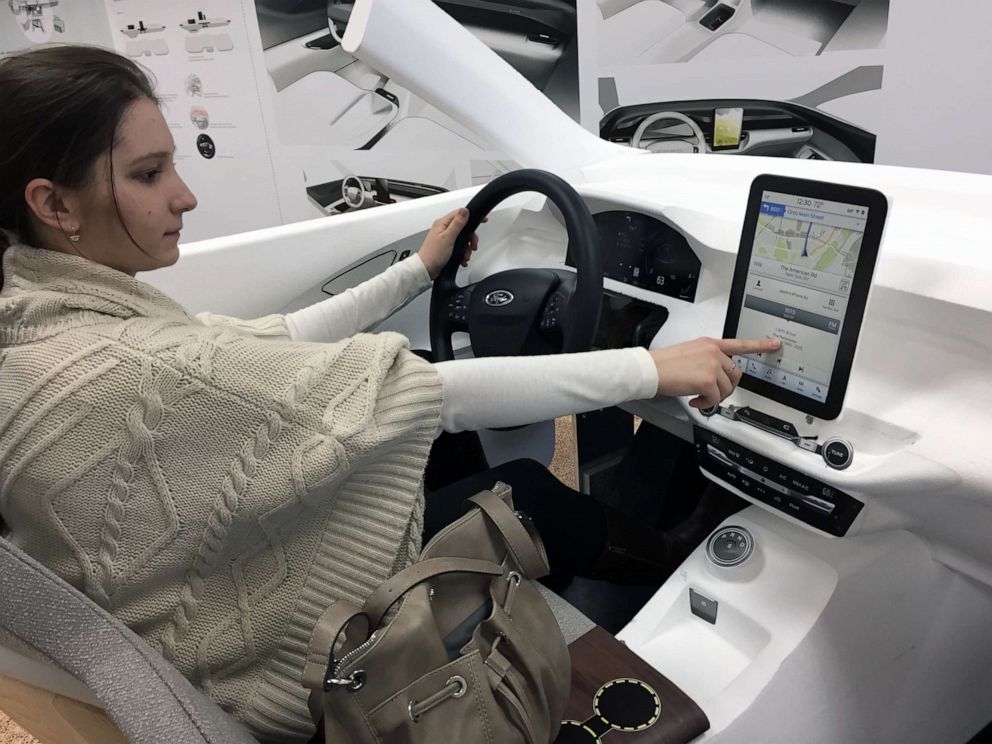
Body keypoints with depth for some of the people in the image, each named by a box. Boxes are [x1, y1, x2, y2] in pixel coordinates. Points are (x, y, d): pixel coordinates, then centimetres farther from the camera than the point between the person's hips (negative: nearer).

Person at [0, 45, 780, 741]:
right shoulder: (134, 373, -35)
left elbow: (267, 345, 2)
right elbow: (430, 390, -34)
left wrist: (417, 271, 8)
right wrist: (650, 369, -23)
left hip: (217, 596, 8)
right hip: (286, 667, -8)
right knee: (535, 500, 4)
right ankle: (662, 560, 34)